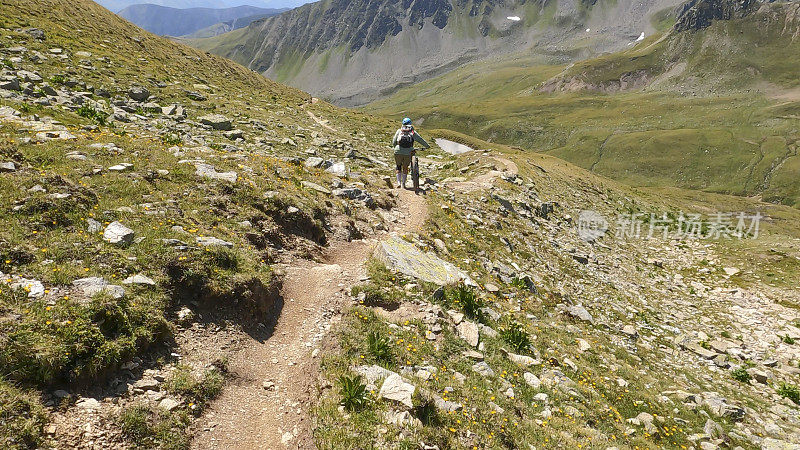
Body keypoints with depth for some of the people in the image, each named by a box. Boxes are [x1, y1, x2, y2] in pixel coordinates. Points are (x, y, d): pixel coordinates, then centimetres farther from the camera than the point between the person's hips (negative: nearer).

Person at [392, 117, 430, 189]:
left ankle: (399, 182, 11)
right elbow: (421, 140, 17)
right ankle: (403, 184, 17)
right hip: (408, 152, 0)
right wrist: (427, 146, 31)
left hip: (398, 152, 1)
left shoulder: (399, 131, 13)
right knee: (405, 167, 18)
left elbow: (393, 142, 15)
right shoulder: (413, 132, 11)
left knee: (399, 166, 21)